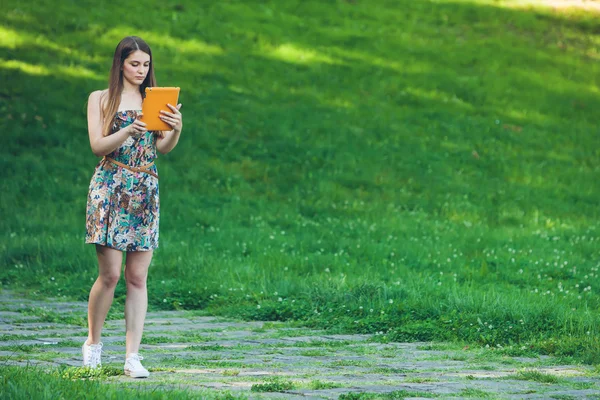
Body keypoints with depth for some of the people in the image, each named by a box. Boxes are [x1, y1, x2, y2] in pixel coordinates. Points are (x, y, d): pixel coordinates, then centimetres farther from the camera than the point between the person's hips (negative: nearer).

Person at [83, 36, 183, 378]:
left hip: (146, 191, 3)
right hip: (110, 188, -3)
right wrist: (130, 130, -22)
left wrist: (176, 128, -20)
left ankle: (133, 356, -1)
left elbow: (164, 148, 1)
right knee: (110, 273, -7)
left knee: (138, 277, -1)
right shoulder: (101, 99, 5)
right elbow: (98, 145, -6)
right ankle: (93, 343, 14)